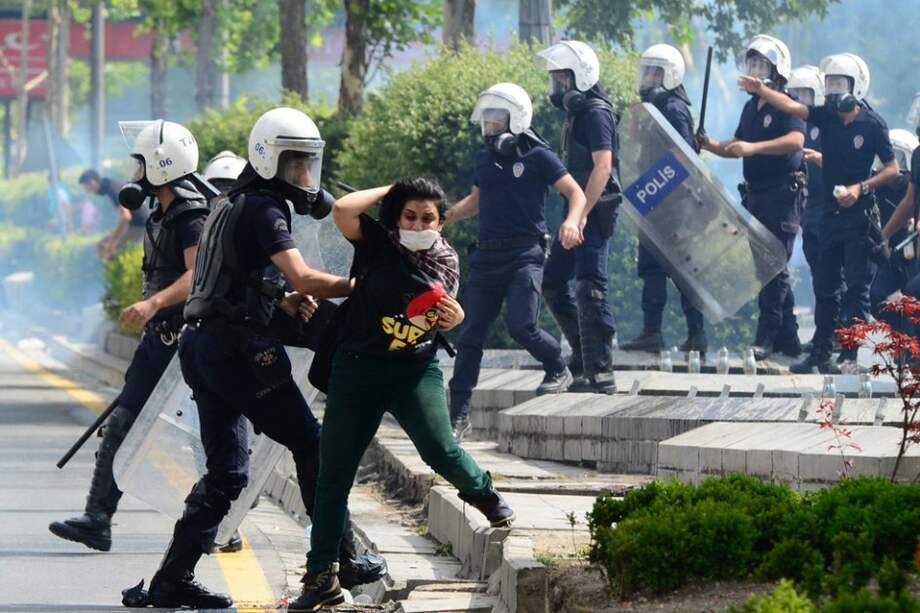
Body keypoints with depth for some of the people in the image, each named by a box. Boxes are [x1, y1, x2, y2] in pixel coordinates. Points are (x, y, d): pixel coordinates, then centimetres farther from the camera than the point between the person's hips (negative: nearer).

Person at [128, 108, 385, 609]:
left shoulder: (232, 207, 21)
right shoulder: (263, 211, -9)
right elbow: (303, 278, -21)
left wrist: (283, 303, 10)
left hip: (202, 344, 9)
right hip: (240, 348, -9)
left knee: (226, 473, 8)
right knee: (311, 446, 2)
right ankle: (341, 560, 6)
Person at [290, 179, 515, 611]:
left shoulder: (446, 262, 4)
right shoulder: (377, 244, -7)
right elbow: (343, 210, -25)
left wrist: (455, 316, -6)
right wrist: (388, 191, -9)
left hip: (416, 369, 1)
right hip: (358, 367, -1)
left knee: (439, 449, -21)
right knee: (334, 473, 1)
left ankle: (482, 492, 16)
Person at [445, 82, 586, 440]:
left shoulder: (537, 156, -4)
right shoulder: (484, 158, 15)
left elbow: (575, 192, -3)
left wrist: (571, 222, -22)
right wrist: (447, 216, 14)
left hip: (525, 253, -6)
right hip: (487, 255, 6)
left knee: (521, 325, -19)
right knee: (470, 334, 1)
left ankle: (558, 370, 12)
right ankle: (458, 415, 5)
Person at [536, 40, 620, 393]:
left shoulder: (595, 113, -13)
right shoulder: (576, 112, 17)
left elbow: (602, 167, -22)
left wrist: (581, 214, -26)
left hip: (595, 211, -10)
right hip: (580, 211, 10)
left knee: (590, 289, -12)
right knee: (553, 283, 12)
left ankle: (600, 375, -11)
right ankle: (584, 358, 20)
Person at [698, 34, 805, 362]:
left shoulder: (788, 105, -9)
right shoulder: (751, 107, 17)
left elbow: (795, 140, -26)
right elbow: (737, 147, 23)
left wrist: (753, 147, -37)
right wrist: (711, 146, 2)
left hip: (782, 193, -9)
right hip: (755, 196, 9)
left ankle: (767, 337, -12)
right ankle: (787, 337, 15)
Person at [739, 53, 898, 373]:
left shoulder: (872, 124, -7)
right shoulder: (826, 117, 5)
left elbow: (892, 169, -3)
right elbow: (790, 106, -8)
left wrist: (861, 187, -16)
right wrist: (761, 91, -24)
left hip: (860, 215, -5)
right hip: (831, 213, 5)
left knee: (857, 286, -5)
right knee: (826, 286, 8)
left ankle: (849, 355, -3)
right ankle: (820, 353, 12)